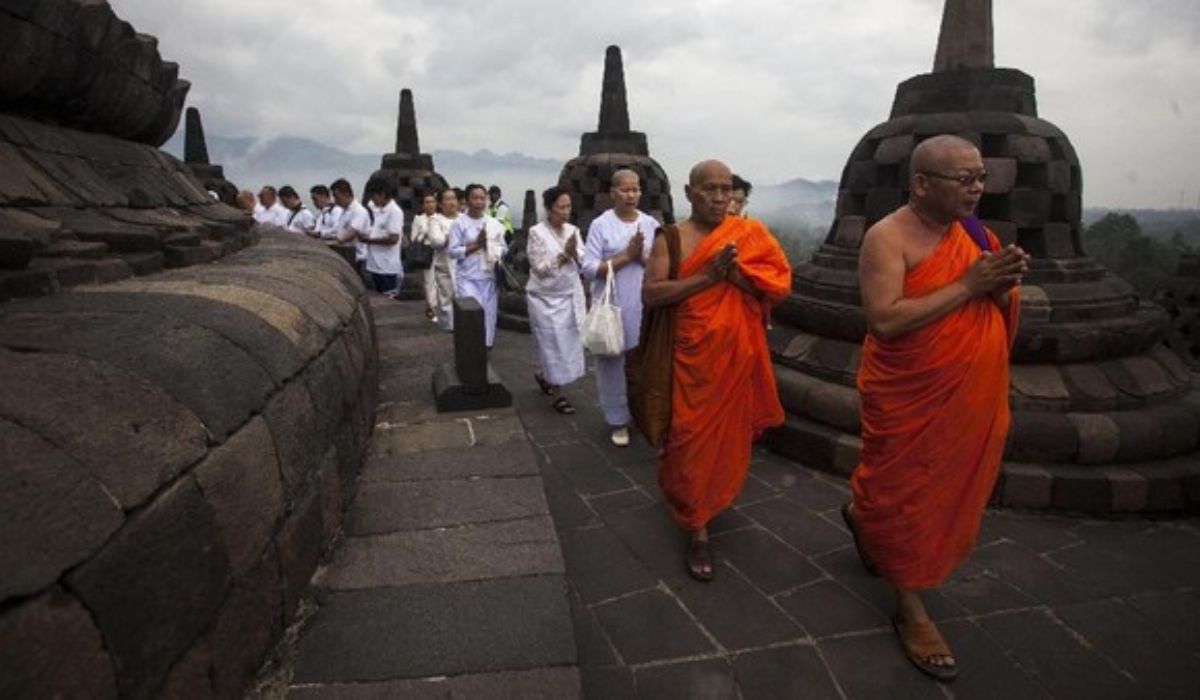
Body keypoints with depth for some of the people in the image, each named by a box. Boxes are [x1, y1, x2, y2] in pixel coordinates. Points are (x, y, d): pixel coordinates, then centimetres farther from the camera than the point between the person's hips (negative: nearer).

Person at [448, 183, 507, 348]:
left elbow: (504, 247, 12)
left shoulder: (494, 223, 9)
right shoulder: (459, 224, -2)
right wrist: (476, 245, -15)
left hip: (489, 277, 4)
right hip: (468, 278, -4)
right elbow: (453, 251, -7)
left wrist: (494, 250, -10)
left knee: (489, 315, 6)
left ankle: (486, 346, 20)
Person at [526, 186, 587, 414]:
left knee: (570, 343, 10)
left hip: (570, 296, 5)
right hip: (546, 298, -5)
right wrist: (564, 254, -19)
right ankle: (557, 394, 15)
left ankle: (543, 375, 36)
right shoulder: (537, 232, -10)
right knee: (554, 345, 1)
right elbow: (540, 268, -14)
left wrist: (575, 254, -18)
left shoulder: (573, 231, 5)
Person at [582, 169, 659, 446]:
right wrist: (626, 256, -14)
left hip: (644, 307, 3)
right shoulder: (600, 224, -3)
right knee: (613, 362, 4)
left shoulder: (651, 224, 7)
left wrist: (642, 257, -12)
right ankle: (618, 420, 17)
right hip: (611, 307, -2)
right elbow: (589, 269, -10)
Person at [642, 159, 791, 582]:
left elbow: (780, 283, -5)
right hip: (692, 355, -2)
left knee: (730, 432, 16)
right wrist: (707, 275, -21)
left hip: (738, 353, 3)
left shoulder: (751, 233, 2)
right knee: (692, 436, 0)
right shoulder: (670, 239, -4)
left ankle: (713, 497, 44)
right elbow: (650, 295, -14)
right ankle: (697, 529, 14)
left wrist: (735, 272, -21)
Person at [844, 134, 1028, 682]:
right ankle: (910, 608, 25)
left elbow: (1003, 312, 10)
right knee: (908, 497, 7)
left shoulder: (973, 231, 5)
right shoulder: (888, 237, -17)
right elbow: (883, 321, -28)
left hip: (972, 396, 7)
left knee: (950, 485, 21)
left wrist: (1004, 284, -12)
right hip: (910, 398, -7)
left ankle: (863, 517, 48)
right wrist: (967, 284, -24)